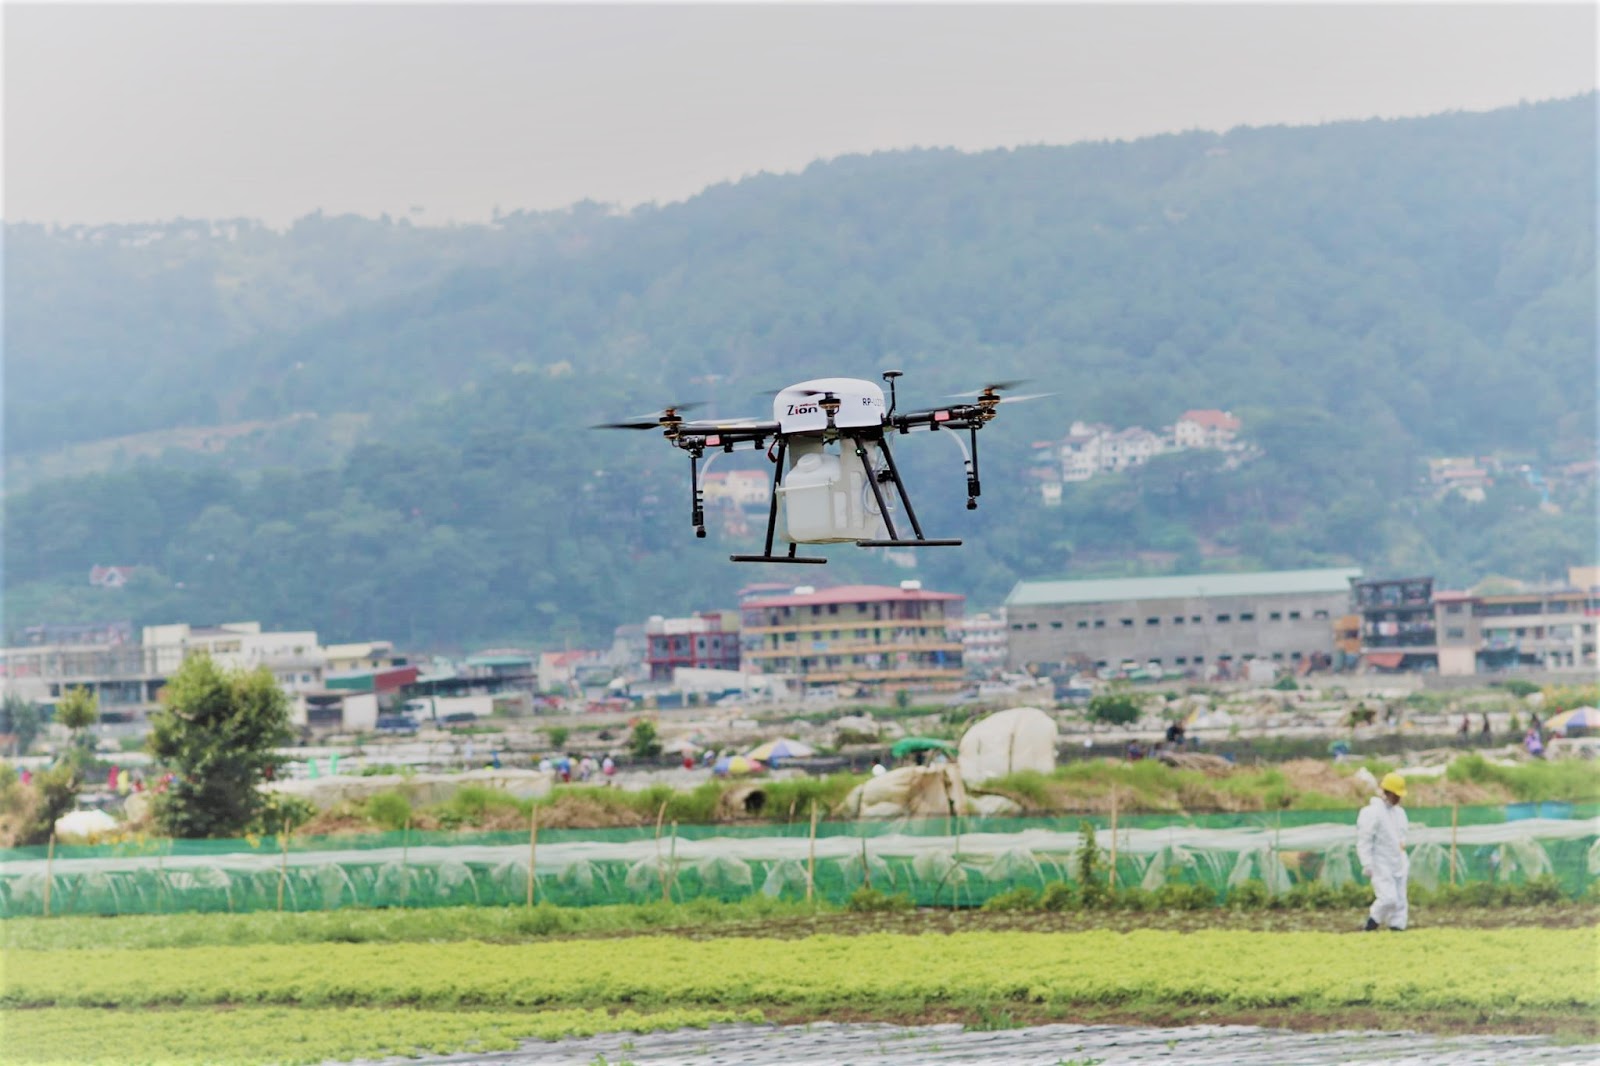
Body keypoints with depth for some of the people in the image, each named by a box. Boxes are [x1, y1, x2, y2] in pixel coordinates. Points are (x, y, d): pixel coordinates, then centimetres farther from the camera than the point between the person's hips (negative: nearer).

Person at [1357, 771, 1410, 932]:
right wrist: (1367, 865, -19)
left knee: (1400, 901, 4)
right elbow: (1364, 841, -15)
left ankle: (1397, 929, 7)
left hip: (1398, 866, 8)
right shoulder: (1372, 812, -13)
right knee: (1388, 898, -17)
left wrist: (1406, 863, 22)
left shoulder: (1399, 812, 14)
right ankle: (1372, 924, 5)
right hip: (1381, 866, -8)